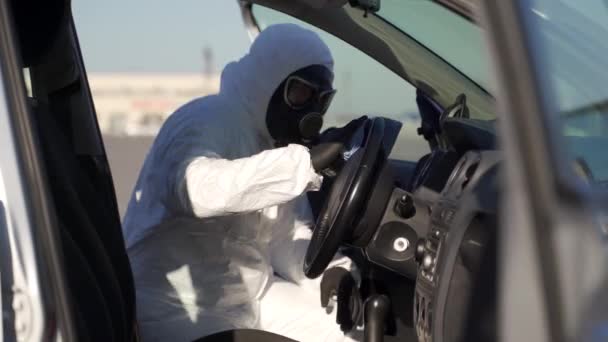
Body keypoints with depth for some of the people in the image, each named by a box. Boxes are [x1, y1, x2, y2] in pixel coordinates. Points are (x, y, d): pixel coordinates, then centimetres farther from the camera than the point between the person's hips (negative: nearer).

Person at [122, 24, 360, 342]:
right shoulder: (204, 123, -20)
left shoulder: (274, 140, 8)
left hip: (248, 295, 9)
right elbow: (200, 189, -42)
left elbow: (287, 239, 6)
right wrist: (309, 160, -44)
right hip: (178, 310, -8)